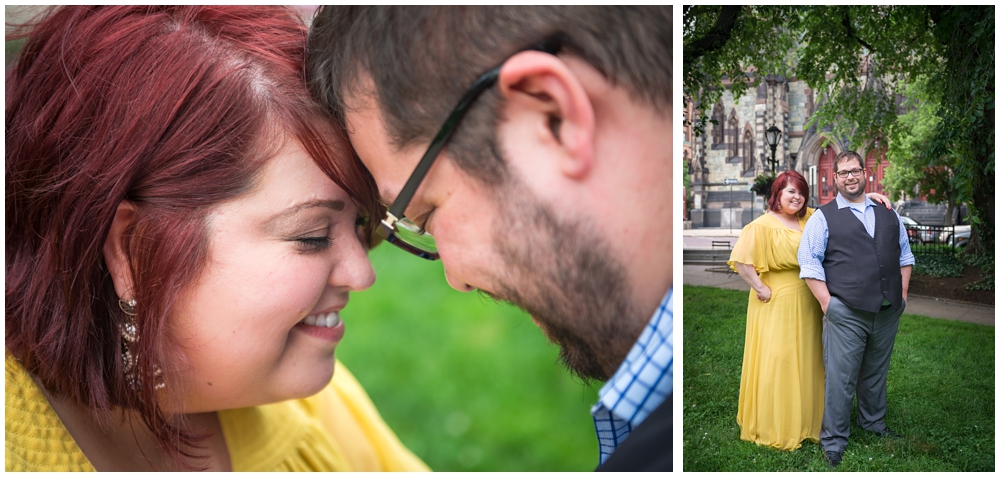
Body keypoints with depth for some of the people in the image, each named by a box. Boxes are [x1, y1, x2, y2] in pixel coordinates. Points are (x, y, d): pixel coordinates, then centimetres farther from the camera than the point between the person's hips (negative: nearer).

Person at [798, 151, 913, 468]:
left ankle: (873, 421, 39)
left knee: (876, 371, 18)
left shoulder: (888, 216, 14)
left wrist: (902, 294, 10)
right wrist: (827, 303, -11)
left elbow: (904, 255, 20)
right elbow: (809, 263, -6)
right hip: (846, 313, -5)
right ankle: (833, 441, 8)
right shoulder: (824, 218, -1)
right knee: (841, 378, -4)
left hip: (888, 311, 5)